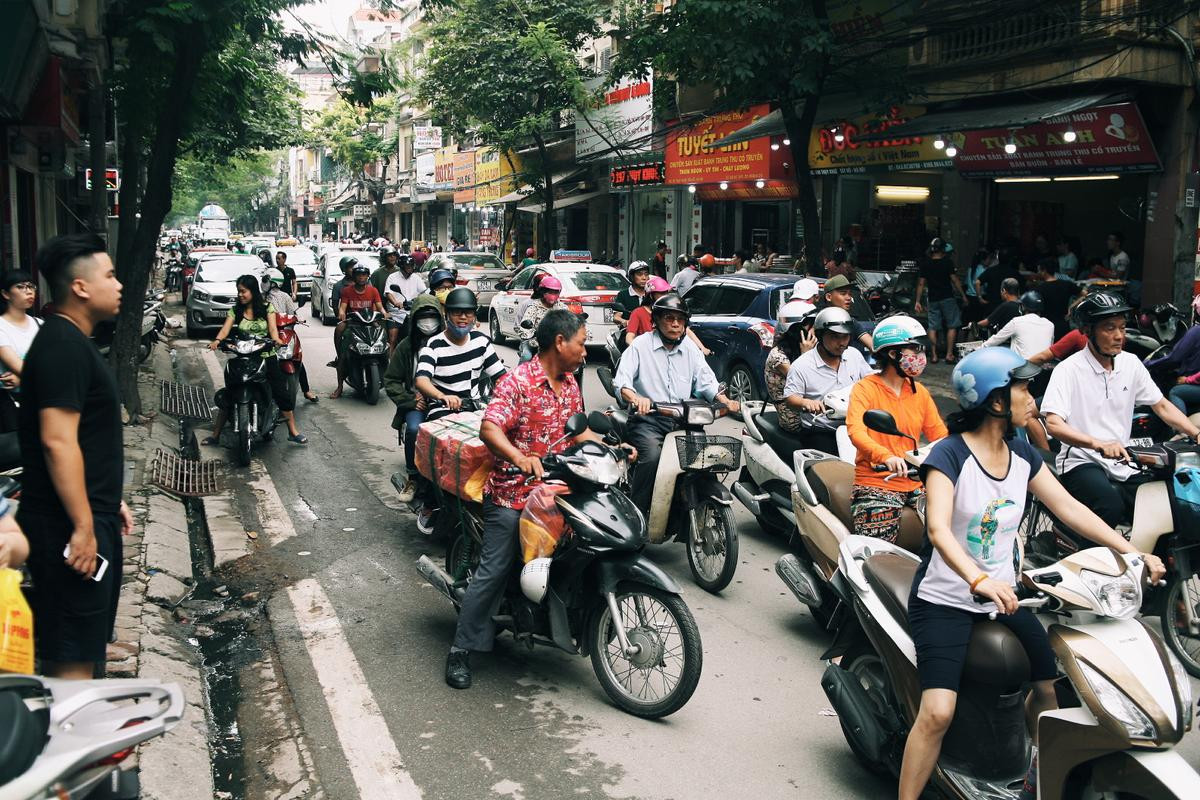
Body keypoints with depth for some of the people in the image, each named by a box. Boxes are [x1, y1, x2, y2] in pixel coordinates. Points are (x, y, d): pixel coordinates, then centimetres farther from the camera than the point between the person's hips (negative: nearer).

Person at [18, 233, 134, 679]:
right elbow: (57, 442, -24)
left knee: (86, 646, 19)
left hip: (91, 517, 10)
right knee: (73, 658, -3)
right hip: (69, 527, -10)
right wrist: (83, 527, -24)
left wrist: (110, 502, 23)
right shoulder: (62, 345, -18)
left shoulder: (74, 341, 14)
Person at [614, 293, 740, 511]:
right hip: (648, 419, -5)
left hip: (682, 419, 5)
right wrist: (635, 397, -35)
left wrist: (725, 400, -11)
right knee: (652, 456, -31)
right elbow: (622, 380, -12)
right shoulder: (641, 345, 1)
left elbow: (706, 379, 10)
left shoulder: (690, 348, 16)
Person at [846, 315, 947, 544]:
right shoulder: (865, 389, -5)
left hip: (915, 482, 6)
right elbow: (856, 432, -20)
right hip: (875, 483, -5)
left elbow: (939, 435, 11)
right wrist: (886, 457, -38)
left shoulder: (920, 392, 14)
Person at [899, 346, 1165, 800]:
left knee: (1051, 686, 10)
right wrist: (980, 580, -45)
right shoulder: (949, 454, -18)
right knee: (938, 711, -20)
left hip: (1001, 596, 7)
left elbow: (1069, 508, 7)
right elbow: (938, 528, -30)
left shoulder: (1022, 455, 4)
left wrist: (1131, 551, -1)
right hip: (945, 601, -7)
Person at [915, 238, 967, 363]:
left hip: (933, 300, 3)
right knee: (952, 326, 4)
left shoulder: (925, 264, 2)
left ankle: (933, 355, 6)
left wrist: (918, 301, 4)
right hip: (948, 298, -3)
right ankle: (949, 354, -1)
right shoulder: (948, 261, -6)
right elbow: (954, 279, -7)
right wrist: (963, 295, 0)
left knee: (933, 328, 6)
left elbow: (921, 284, 1)